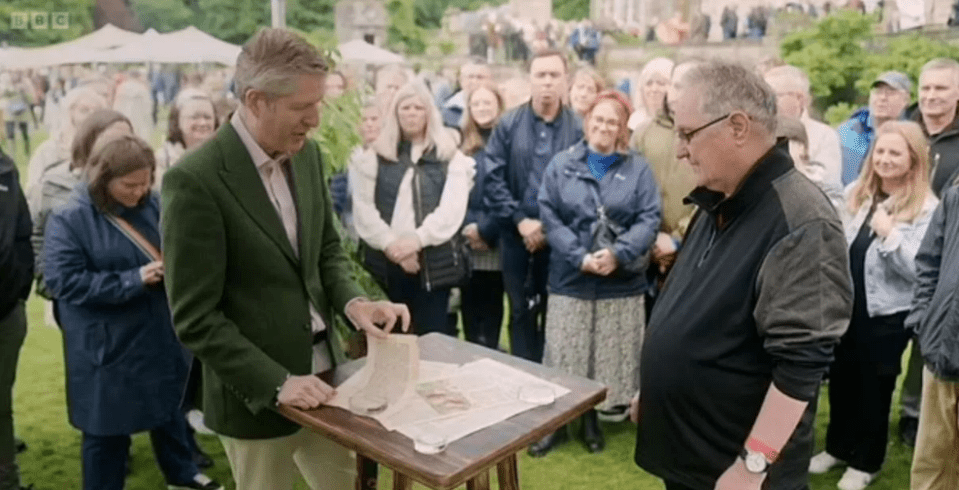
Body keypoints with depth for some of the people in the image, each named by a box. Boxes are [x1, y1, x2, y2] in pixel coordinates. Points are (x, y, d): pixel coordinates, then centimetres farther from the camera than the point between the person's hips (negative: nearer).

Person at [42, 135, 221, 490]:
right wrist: (134, 280, -24)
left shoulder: (153, 205, 0)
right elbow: (64, 281, -20)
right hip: (106, 347, -6)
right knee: (107, 427, 9)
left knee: (168, 407, 23)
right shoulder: (69, 219, -15)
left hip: (160, 335, 6)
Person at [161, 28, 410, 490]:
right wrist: (275, 382, -21)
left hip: (323, 373, 6)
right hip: (256, 394, -6)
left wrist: (352, 301, -7)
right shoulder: (195, 181, -20)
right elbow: (195, 318, -18)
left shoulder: (305, 153, 0)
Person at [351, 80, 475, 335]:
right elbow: (362, 208, 1)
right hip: (386, 261, 1)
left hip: (432, 261, -1)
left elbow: (452, 208, -5)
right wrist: (390, 244, -12)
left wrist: (418, 239, -16)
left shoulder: (449, 156, 7)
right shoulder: (375, 155, 9)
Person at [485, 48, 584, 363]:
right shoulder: (508, 124, 2)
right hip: (517, 236, 2)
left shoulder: (578, 128, -4)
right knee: (521, 312, 11)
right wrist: (520, 220, -10)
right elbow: (492, 178, -2)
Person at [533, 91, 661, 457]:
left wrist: (618, 254, -19)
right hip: (570, 278, 0)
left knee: (610, 354, 9)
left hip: (621, 280, 1)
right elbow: (549, 216, -3)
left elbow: (650, 218, -4)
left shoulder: (638, 169, 3)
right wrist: (580, 257, -14)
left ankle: (592, 419, 28)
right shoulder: (561, 165, 3)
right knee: (564, 353, 4)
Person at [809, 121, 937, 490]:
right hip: (846, 305, 5)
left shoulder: (927, 208, -11)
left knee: (874, 387, 9)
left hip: (887, 314, -5)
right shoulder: (857, 193, 5)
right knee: (840, 379, 15)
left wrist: (890, 235, -28)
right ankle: (838, 447, 35)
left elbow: (918, 270, -17)